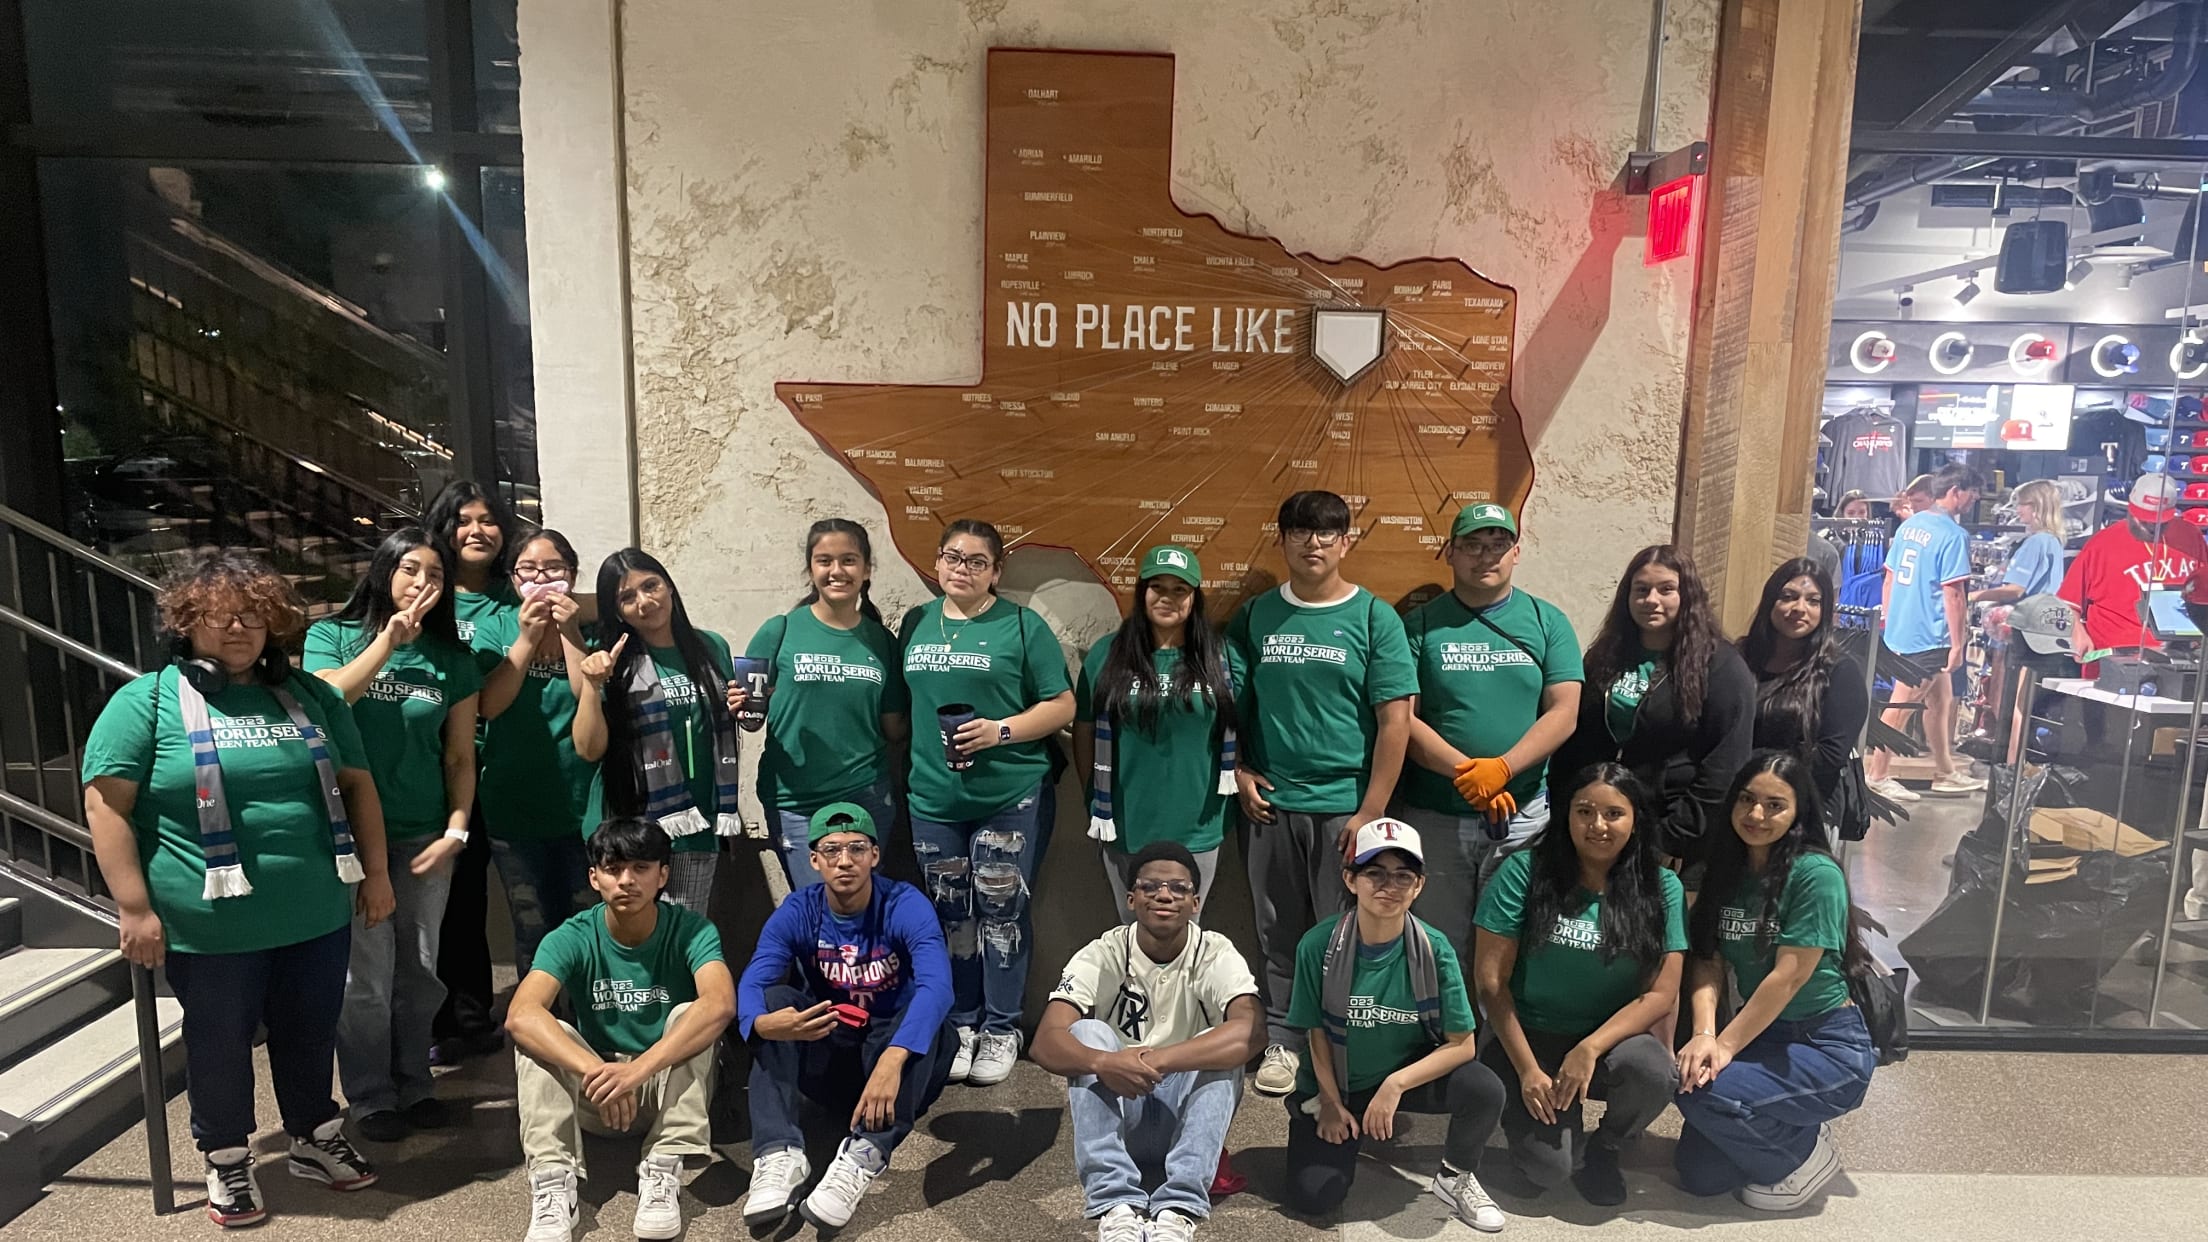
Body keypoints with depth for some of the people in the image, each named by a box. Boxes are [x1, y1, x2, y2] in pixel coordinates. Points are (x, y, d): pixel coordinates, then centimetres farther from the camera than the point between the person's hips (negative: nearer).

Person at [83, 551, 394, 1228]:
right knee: (220, 1043, 13)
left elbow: (357, 784, 12)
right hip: (213, 927, -3)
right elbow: (106, 804, -8)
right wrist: (134, 907, -12)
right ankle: (227, 1162, 34)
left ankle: (316, 1140, 37)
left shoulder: (310, 696, 8)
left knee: (310, 1034, 17)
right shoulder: (147, 701, -4)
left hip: (317, 916, 4)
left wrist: (375, 871, 9)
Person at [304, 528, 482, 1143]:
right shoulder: (332, 636, 2)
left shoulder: (452, 658, 5)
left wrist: (456, 830, -3)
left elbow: (460, 756, 5)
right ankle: (370, 1096, 19)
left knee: (418, 970, 10)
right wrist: (388, 639, -19)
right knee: (365, 974, 2)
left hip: (424, 837, 2)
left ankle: (413, 1083, 26)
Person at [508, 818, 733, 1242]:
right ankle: (553, 1179, -31)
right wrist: (596, 1071, -46)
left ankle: (663, 1172, -30)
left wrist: (638, 1068, -47)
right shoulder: (571, 938, -13)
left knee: (689, 1016, -29)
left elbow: (720, 1004, -35)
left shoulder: (690, 931, -16)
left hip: (671, 1088, -1)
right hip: (594, 1092, 1)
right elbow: (521, 1015, -31)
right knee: (542, 1034, -24)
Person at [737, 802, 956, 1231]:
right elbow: (751, 985, -22)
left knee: (927, 1011, -31)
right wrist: (763, 1023, -47)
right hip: (828, 1057, 2)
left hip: (902, 1055, -2)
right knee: (776, 998, -21)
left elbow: (936, 986, -34)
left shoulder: (906, 906, -17)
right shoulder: (796, 912, -8)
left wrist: (891, 1059, -51)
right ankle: (779, 1153, -32)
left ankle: (864, 1157, -40)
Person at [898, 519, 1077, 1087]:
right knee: (950, 916, 12)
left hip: (1009, 797, -3)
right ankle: (962, 1023, 27)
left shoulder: (1022, 626, -3)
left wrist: (1001, 731, -16)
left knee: (1002, 914, 5)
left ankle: (1001, 1029, 20)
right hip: (934, 797, 4)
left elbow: (1061, 705, -4)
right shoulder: (916, 624, 10)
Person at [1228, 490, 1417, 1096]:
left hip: (1345, 805, -2)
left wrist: (1372, 811, -10)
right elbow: (1229, 702, 13)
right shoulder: (1256, 616, 5)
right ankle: (1282, 1041, 26)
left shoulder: (1374, 618, -3)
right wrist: (1240, 772, 1)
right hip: (1271, 803, 2)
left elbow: (1395, 720, -6)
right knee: (1279, 933, 11)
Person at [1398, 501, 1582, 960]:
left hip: (1524, 817, 1)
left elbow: (1564, 713, -4)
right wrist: (1466, 772, -18)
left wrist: (1502, 768, -18)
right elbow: (1403, 719, -5)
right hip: (1433, 817, 0)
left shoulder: (1548, 622, 5)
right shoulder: (1421, 626, 2)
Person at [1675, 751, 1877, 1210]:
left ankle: (1805, 1157, 0)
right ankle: (1793, 1133, 24)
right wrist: (1704, 1033, -20)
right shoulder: (1725, 869, 3)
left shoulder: (1816, 873, -18)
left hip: (1830, 1048, -6)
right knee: (1699, 1175, -1)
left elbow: (1788, 976, -21)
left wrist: (1725, 1045, -20)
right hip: (1765, 1038, 6)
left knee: (1703, 1089, -27)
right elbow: (1707, 961, -3)